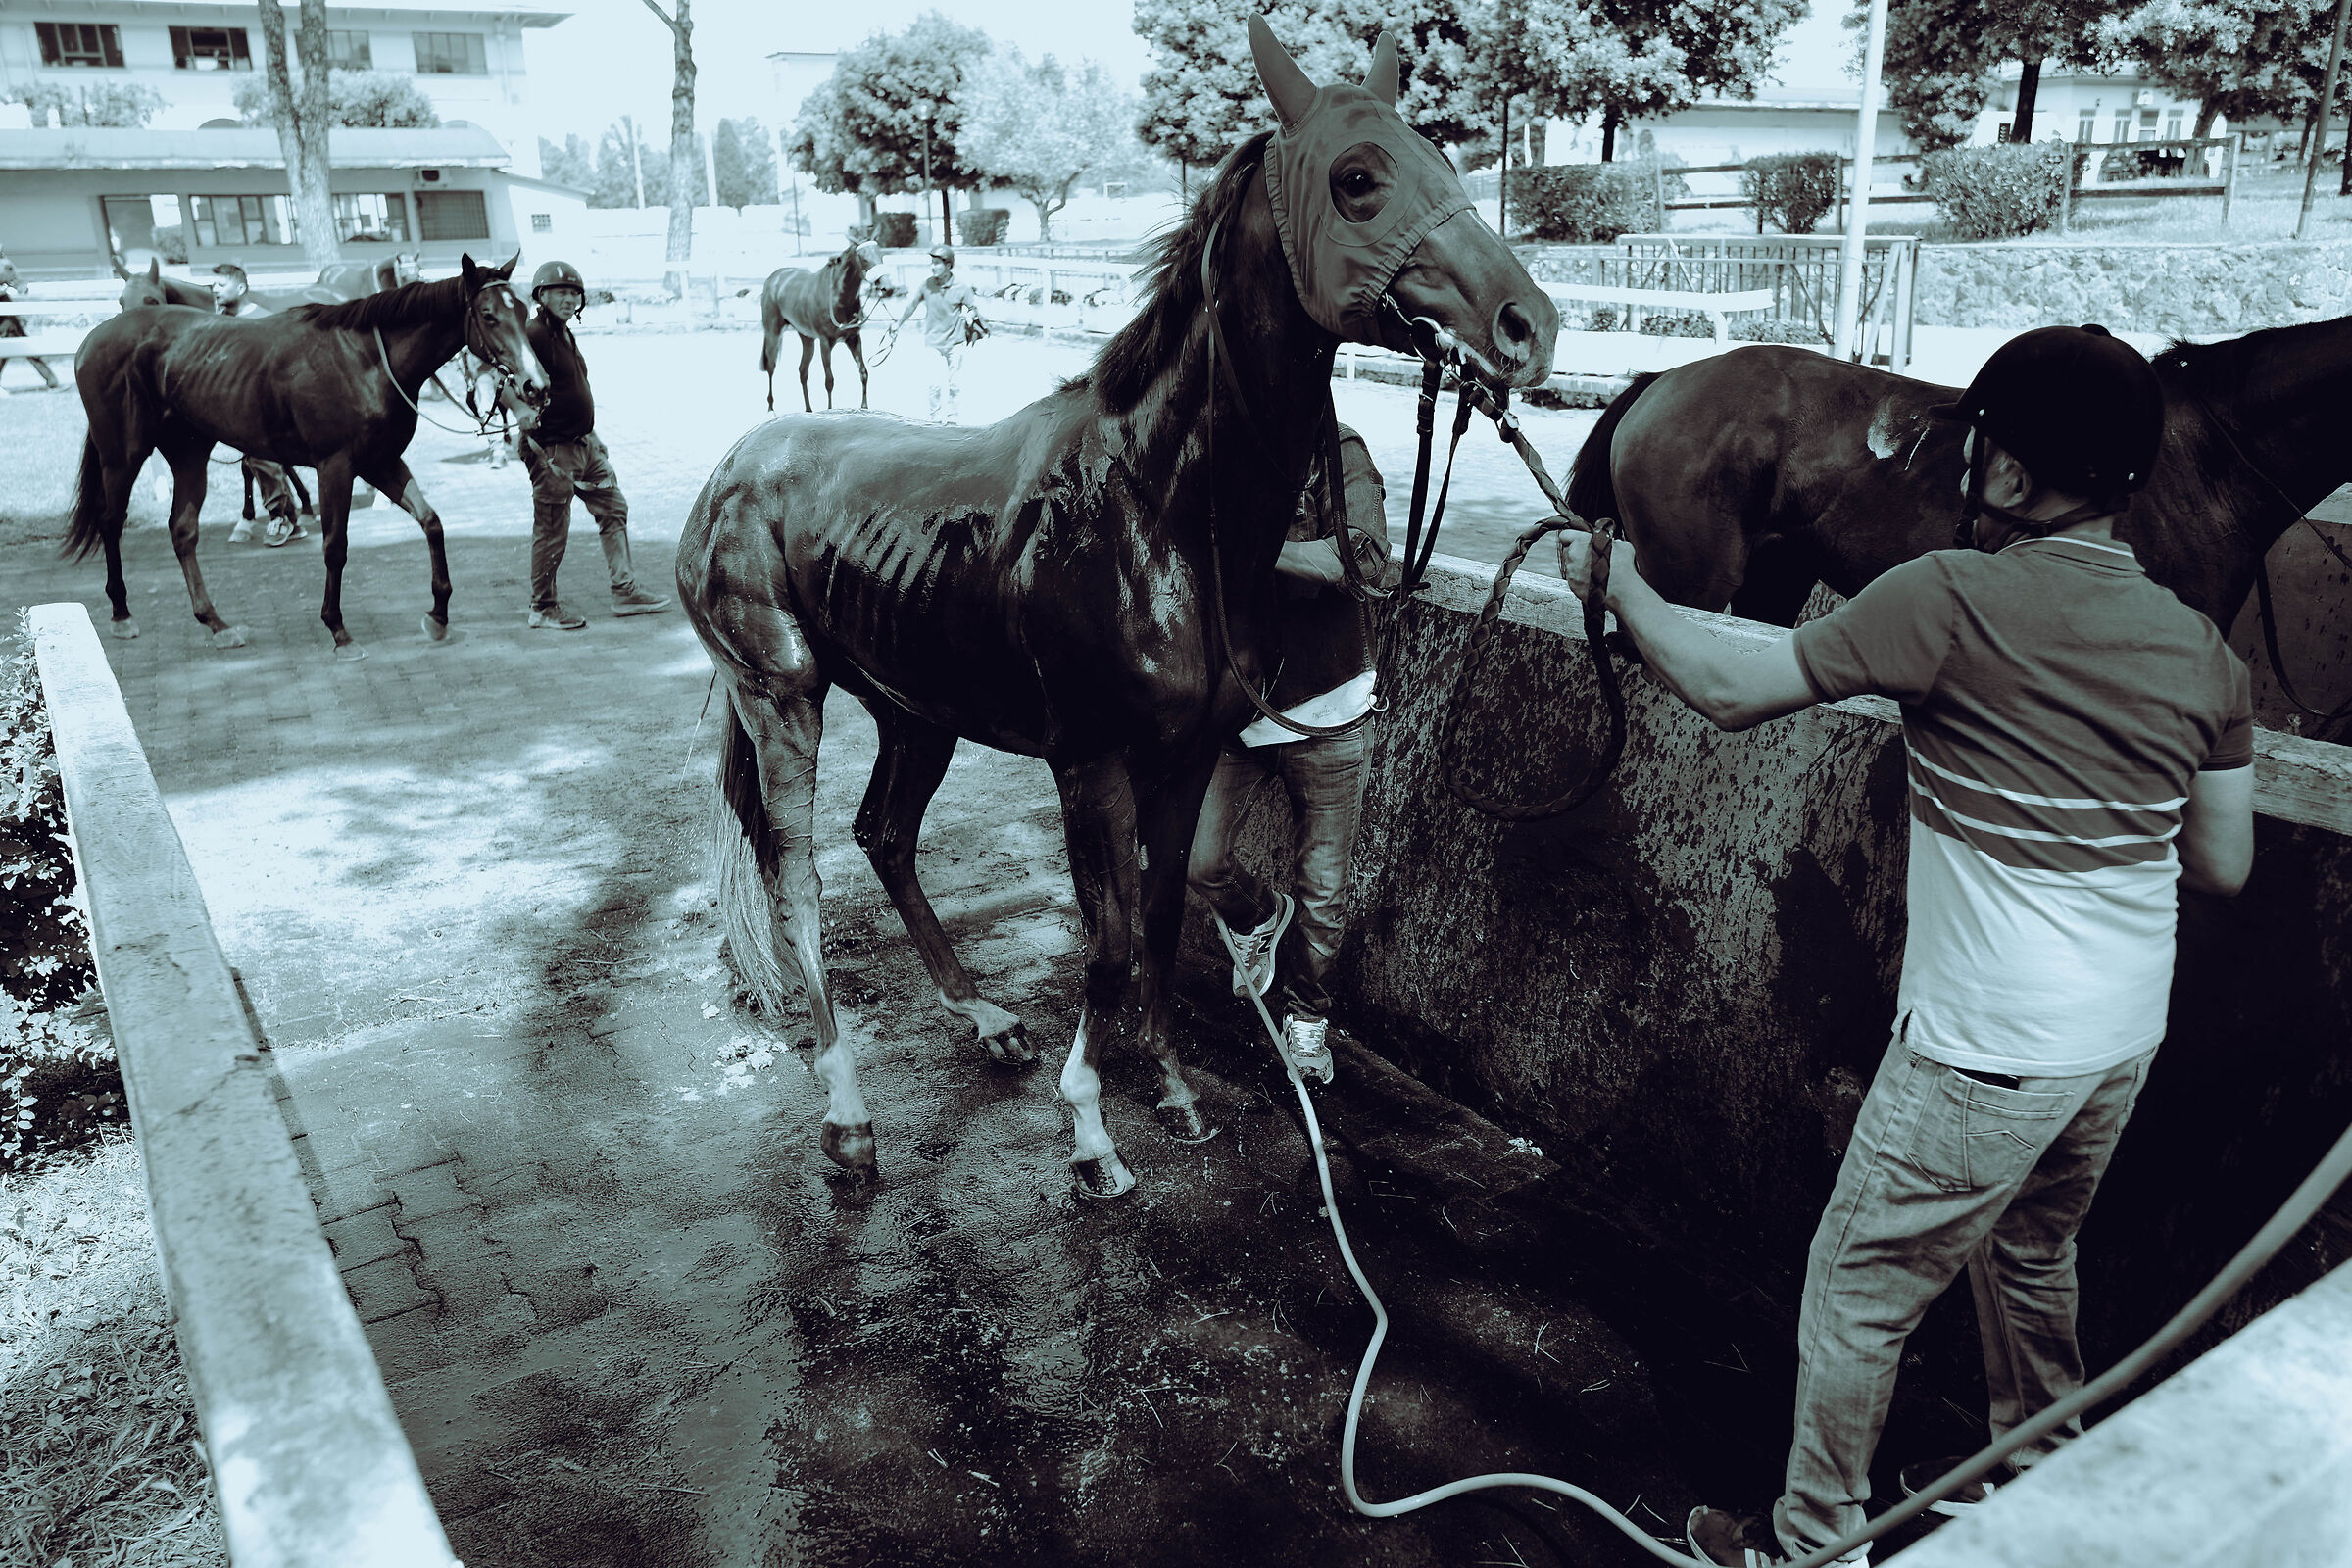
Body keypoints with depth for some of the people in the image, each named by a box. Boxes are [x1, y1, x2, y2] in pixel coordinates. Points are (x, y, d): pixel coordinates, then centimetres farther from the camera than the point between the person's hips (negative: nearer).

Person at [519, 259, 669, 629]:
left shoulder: (566, 335, 14)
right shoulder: (533, 334, -15)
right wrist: (530, 450, -22)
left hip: (585, 445, 10)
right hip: (553, 450, -10)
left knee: (614, 510, 13)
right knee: (551, 530, -1)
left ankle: (625, 592, 21)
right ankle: (543, 609, 11)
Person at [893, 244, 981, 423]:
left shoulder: (962, 287, -10)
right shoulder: (927, 284, -6)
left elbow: (974, 308, 2)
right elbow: (912, 305, 9)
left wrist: (970, 315, -21)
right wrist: (897, 325, 17)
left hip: (955, 342, 0)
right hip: (933, 342, 0)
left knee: (952, 384, 7)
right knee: (936, 383, -8)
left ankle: (952, 419, 23)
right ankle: (934, 418, 7)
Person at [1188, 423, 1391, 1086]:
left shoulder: (1336, 451, -10)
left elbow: (1368, 556, -27)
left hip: (1327, 710, -2)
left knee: (1323, 887, 8)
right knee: (1197, 861, -7)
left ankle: (1307, 1014, 33)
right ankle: (1261, 917, 29)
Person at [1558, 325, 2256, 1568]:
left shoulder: (1956, 601, -20)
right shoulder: (2202, 651, 0)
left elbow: (1726, 692, -15)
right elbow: (2224, 866, 6)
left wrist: (1615, 584, -1)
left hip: (1987, 1049, -7)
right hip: (2126, 1042, 7)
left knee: (1856, 1291, 10)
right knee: (2030, 1257, 29)